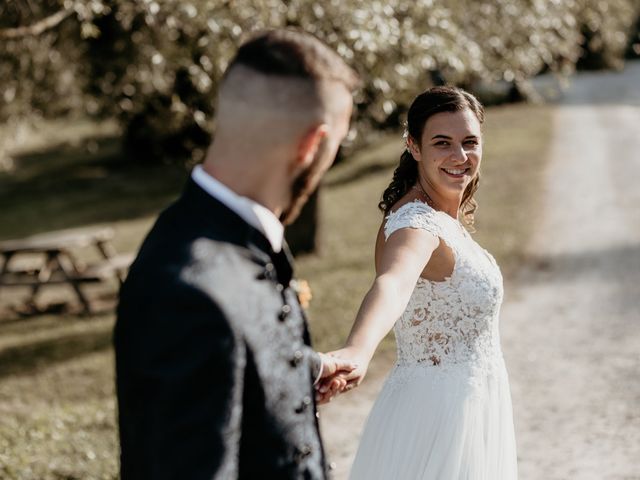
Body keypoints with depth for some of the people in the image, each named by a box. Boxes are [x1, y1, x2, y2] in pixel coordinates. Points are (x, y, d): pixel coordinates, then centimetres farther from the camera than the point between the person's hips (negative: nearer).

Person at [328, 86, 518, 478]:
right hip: (439, 413, -9)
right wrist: (357, 353, -65)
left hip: (467, 408, 9)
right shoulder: (418, 223, -26)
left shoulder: (441, 214, 2)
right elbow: (392, 285, -48)